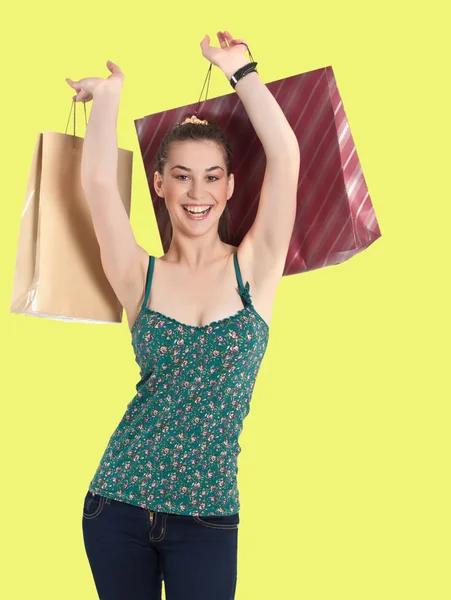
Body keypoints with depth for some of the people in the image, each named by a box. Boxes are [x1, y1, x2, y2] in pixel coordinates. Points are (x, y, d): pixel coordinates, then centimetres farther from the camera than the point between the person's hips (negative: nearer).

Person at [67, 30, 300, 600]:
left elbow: (284, 155, -11)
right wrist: (108, 92, -2)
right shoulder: (140, 277, 1)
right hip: (118, 508, 1)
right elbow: (98, 181, -13)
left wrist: (238, 68, -3)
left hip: (207, 517, -1)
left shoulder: (254, 267, -1)